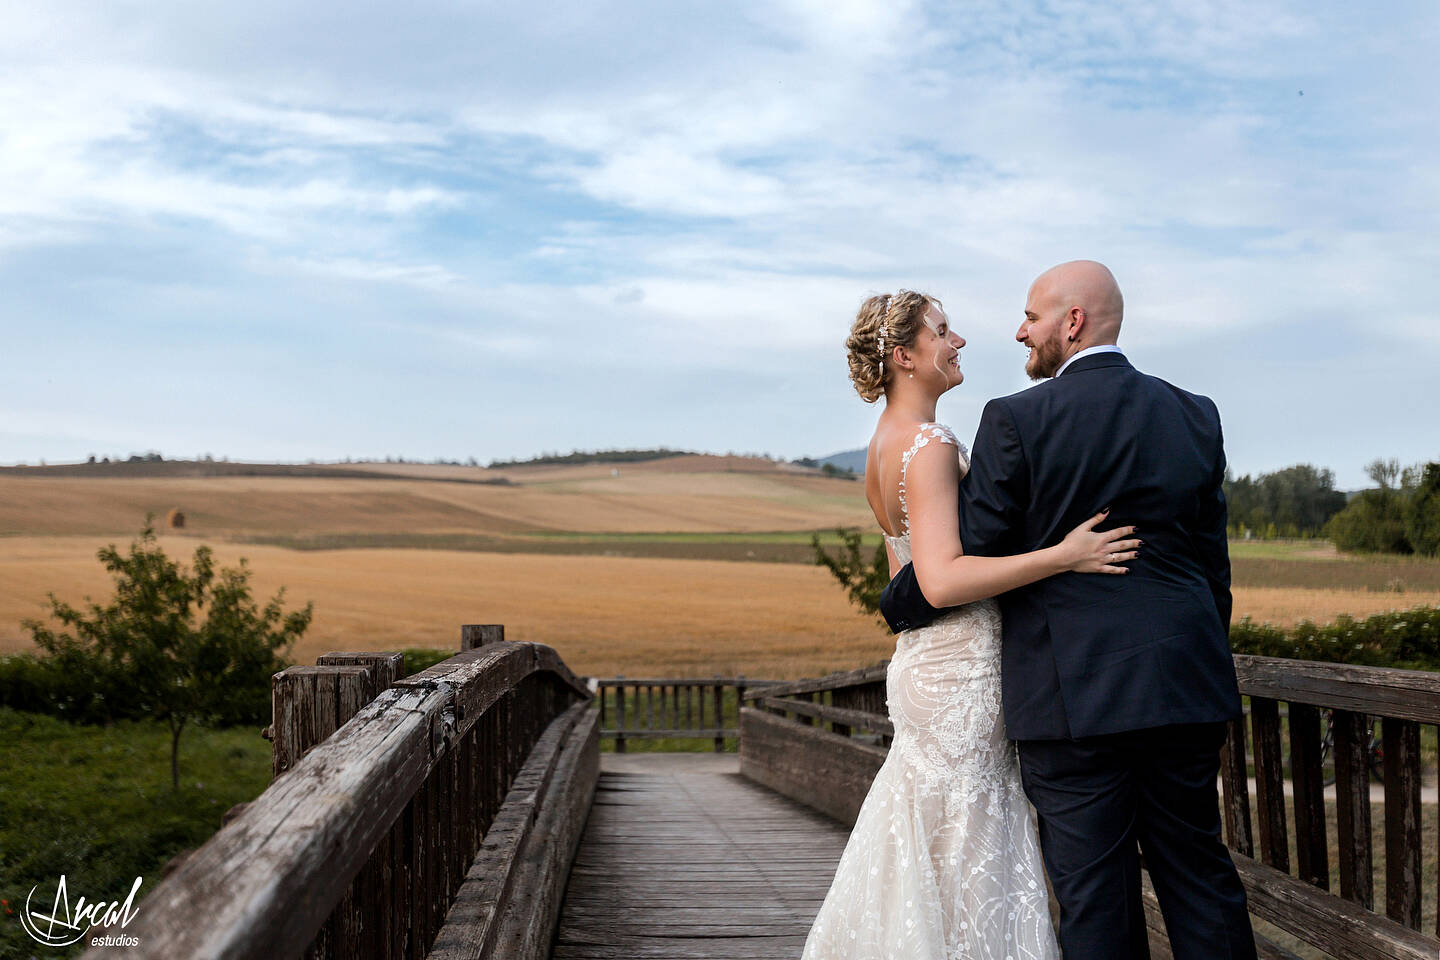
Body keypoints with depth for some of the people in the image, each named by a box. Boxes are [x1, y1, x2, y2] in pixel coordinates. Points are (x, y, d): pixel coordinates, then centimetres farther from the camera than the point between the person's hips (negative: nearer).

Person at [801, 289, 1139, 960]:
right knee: (965, 864, -1)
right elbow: (942, 579, -26)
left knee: (925, 859, 16)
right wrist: (1062, 555, -25)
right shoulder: (930, 444, -17)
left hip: (920, 666, 10)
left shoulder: (884, 446, 13)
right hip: (961, 676, -10)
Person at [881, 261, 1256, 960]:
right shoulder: (1195, 415, 7)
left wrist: (895, 607, 12)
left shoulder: (1016, 421, -9)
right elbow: (1212, 564, 12)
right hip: (1182, 691, 5)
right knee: (1199, 876, 14)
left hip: (1073, 695, -5)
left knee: (1096, 902, 3)